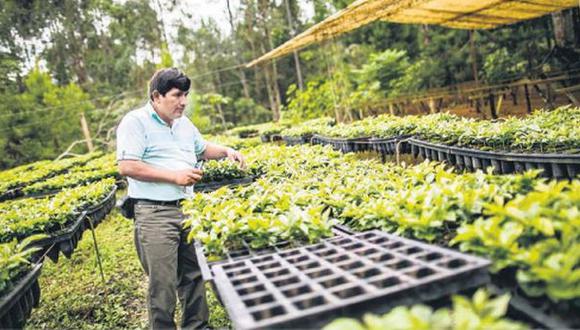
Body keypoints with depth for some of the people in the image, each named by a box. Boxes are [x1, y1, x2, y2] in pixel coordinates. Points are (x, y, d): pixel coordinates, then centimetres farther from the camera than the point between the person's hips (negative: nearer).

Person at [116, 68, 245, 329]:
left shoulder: (184, 123, 15)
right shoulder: (135, 122, -8)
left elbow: (203, 149, 30)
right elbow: (127, 167, -17)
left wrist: (226, 151, 10)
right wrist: (174, 176, -17)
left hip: (188, 208, 7)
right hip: (155, 213, -7)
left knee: (194, 275, 14)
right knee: (163, 284, -2)